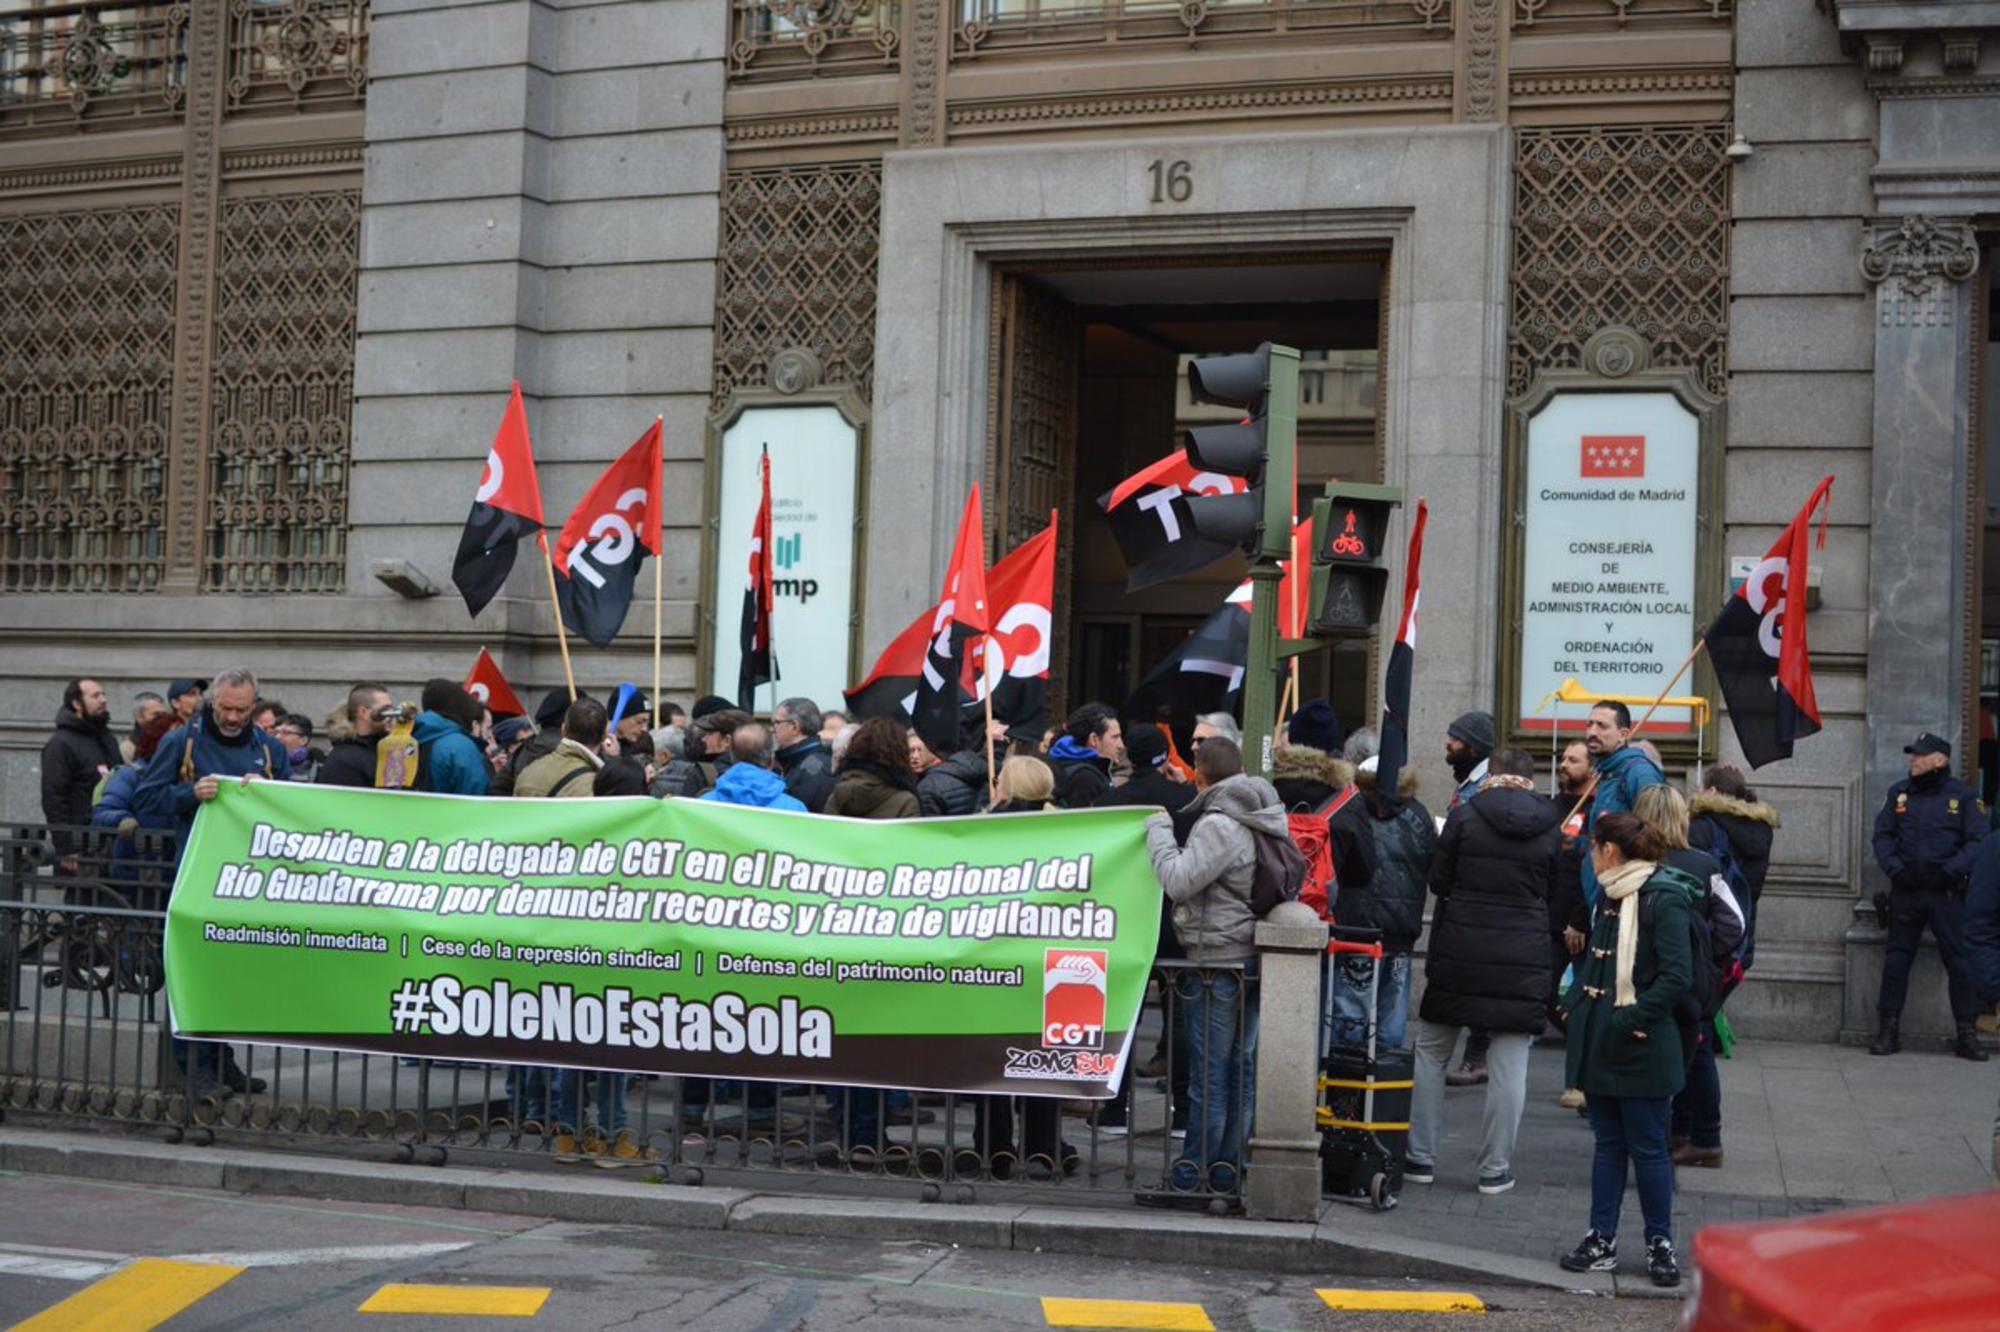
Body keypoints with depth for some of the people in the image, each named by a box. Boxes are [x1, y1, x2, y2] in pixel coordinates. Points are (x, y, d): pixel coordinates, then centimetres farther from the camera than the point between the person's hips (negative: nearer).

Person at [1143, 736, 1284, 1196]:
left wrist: (1159, 830, -6)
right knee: (1242, 1065, 12)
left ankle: (1197, 1169, 3)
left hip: (1217, 960, -9)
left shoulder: (1218, 825, -16)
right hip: (1252, 960, 9)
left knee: (1209, 1069, -3)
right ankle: (1229, 1165, 18)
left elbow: (1178, 881, -20)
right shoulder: (1260, 820, 11)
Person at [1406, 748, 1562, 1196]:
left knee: (1430, 1052, 11)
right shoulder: (1550, 827, 1)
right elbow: (1554, 894, 10)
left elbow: (1438, 881, 0)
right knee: (1509, 1065, 5)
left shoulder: (1465, 815, -6)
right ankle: (1495, 1169, 8)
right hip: (1524, 959, 1)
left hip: (1460, 954, -1)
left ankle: (1420, 1158, 12)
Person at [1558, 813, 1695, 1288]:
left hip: (1641, 1049, -8)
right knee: (1608, 1143, 12)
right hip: (1600, 1044, 8)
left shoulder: (1663, 899, -14)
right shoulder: (1609, 898, 13)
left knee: (1647, 1147, 2)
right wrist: (1576, 1000, 10)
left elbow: (1678, 976, -19)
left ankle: (1660, 1244, 14)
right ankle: (1601, 1240, 16)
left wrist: (1632, 1019, -22)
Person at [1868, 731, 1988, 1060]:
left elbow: (1978, 841, -4)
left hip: (1947, 893, -2)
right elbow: (1882, 836, 8)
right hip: (1906, 890, 2)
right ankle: (1888, 1029, 9)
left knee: (1960, 961, -1)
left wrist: (1951, 870, -15)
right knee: (1896, 959, 3)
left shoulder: (1962, 796, 1)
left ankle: (1967, 1033, 8)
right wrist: (1895, 869, -6)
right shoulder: (1899, 793, 9)